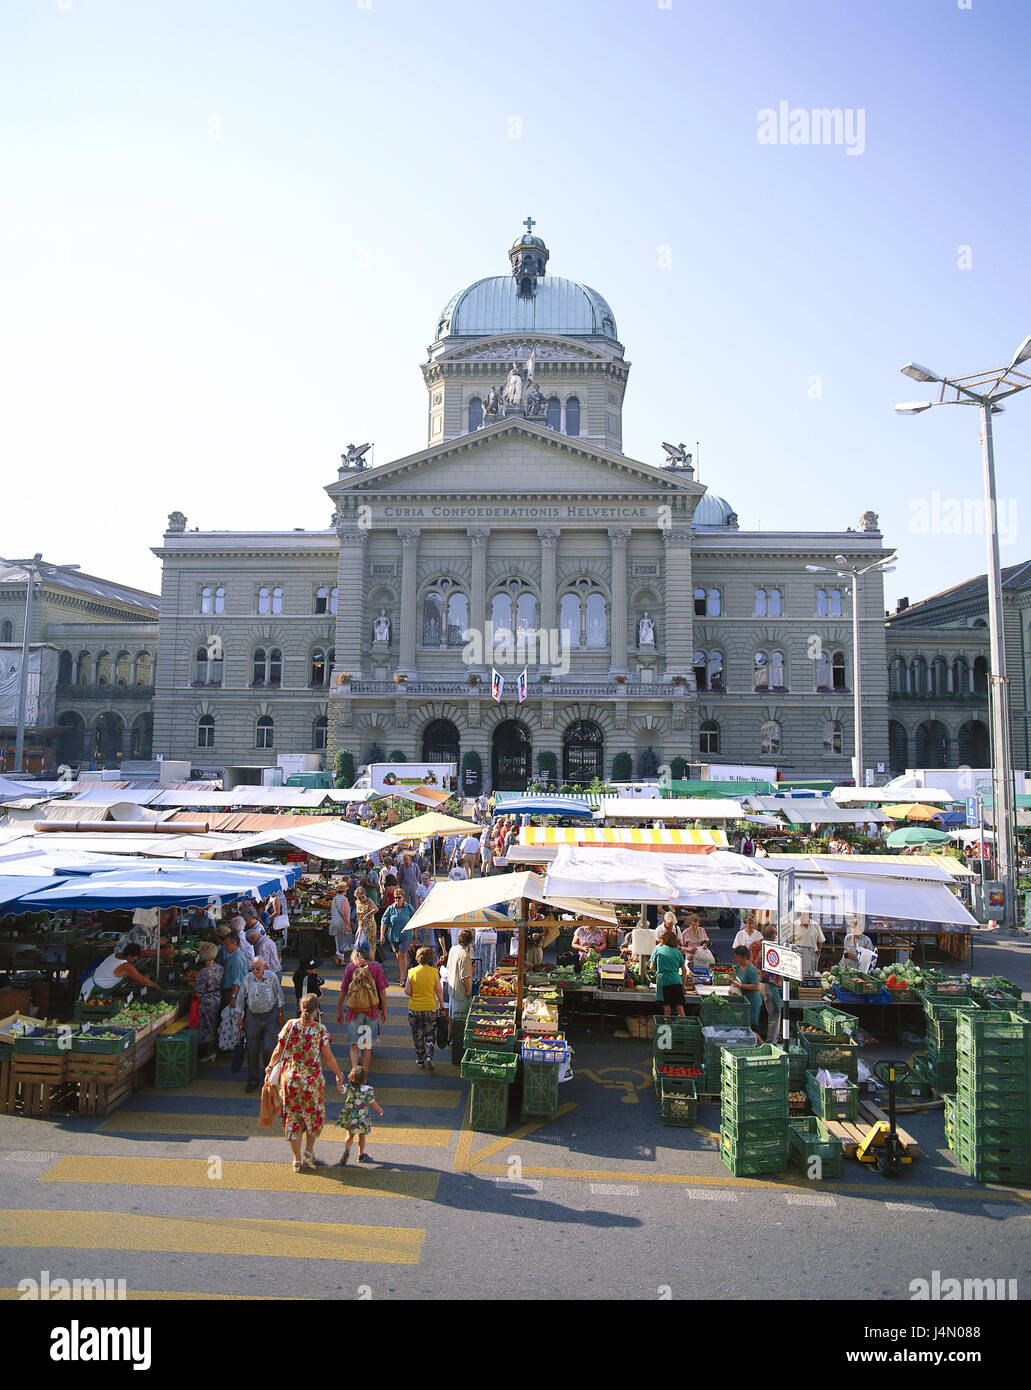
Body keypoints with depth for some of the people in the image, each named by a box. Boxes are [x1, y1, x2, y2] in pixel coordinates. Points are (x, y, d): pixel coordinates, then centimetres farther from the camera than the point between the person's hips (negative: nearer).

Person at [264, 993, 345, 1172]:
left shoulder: (290, 1025, -8)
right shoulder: (320, 1029, -12)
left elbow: (278, 1052, -1)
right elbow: (328, 1057, -8)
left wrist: (270, 1066, 18)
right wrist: (339, 1074, 7)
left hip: (290, 1078, 2)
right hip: (312, 1079, -2)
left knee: (292, 1116, 14)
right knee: (314, 1115, 22)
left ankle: (297, 1160, 21)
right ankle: (309, 1151, 19)